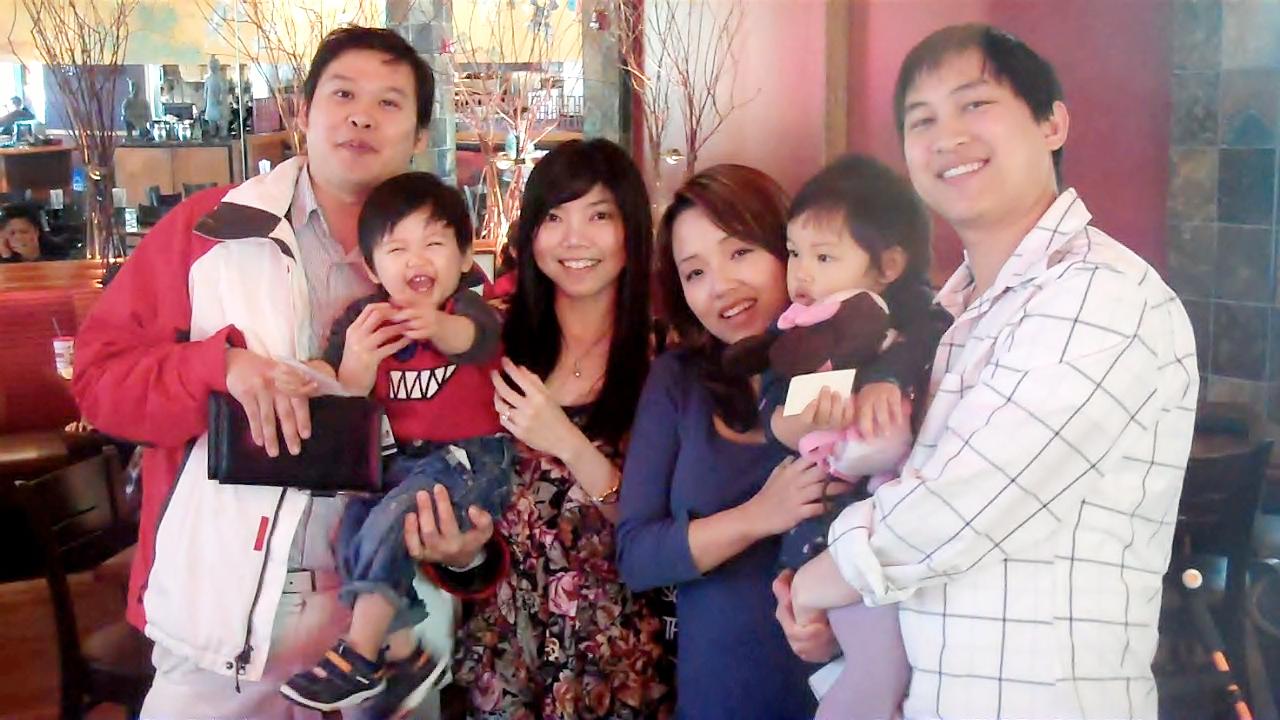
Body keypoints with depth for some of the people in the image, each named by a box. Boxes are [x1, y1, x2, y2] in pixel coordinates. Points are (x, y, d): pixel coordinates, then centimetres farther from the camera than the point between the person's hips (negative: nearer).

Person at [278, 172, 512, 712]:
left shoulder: (469, 308, -9)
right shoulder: (365, 317, 5)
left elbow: (472, 337, -35)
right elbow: (348, 401, 3)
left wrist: (438, 327, -59)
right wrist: (352, 365, -21)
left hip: (471, 455, -6)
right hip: (401, 458, 6)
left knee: (389, 519, -24)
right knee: (351, 526, -13)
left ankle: (359, 655, -13)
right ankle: (402, 652, -2)